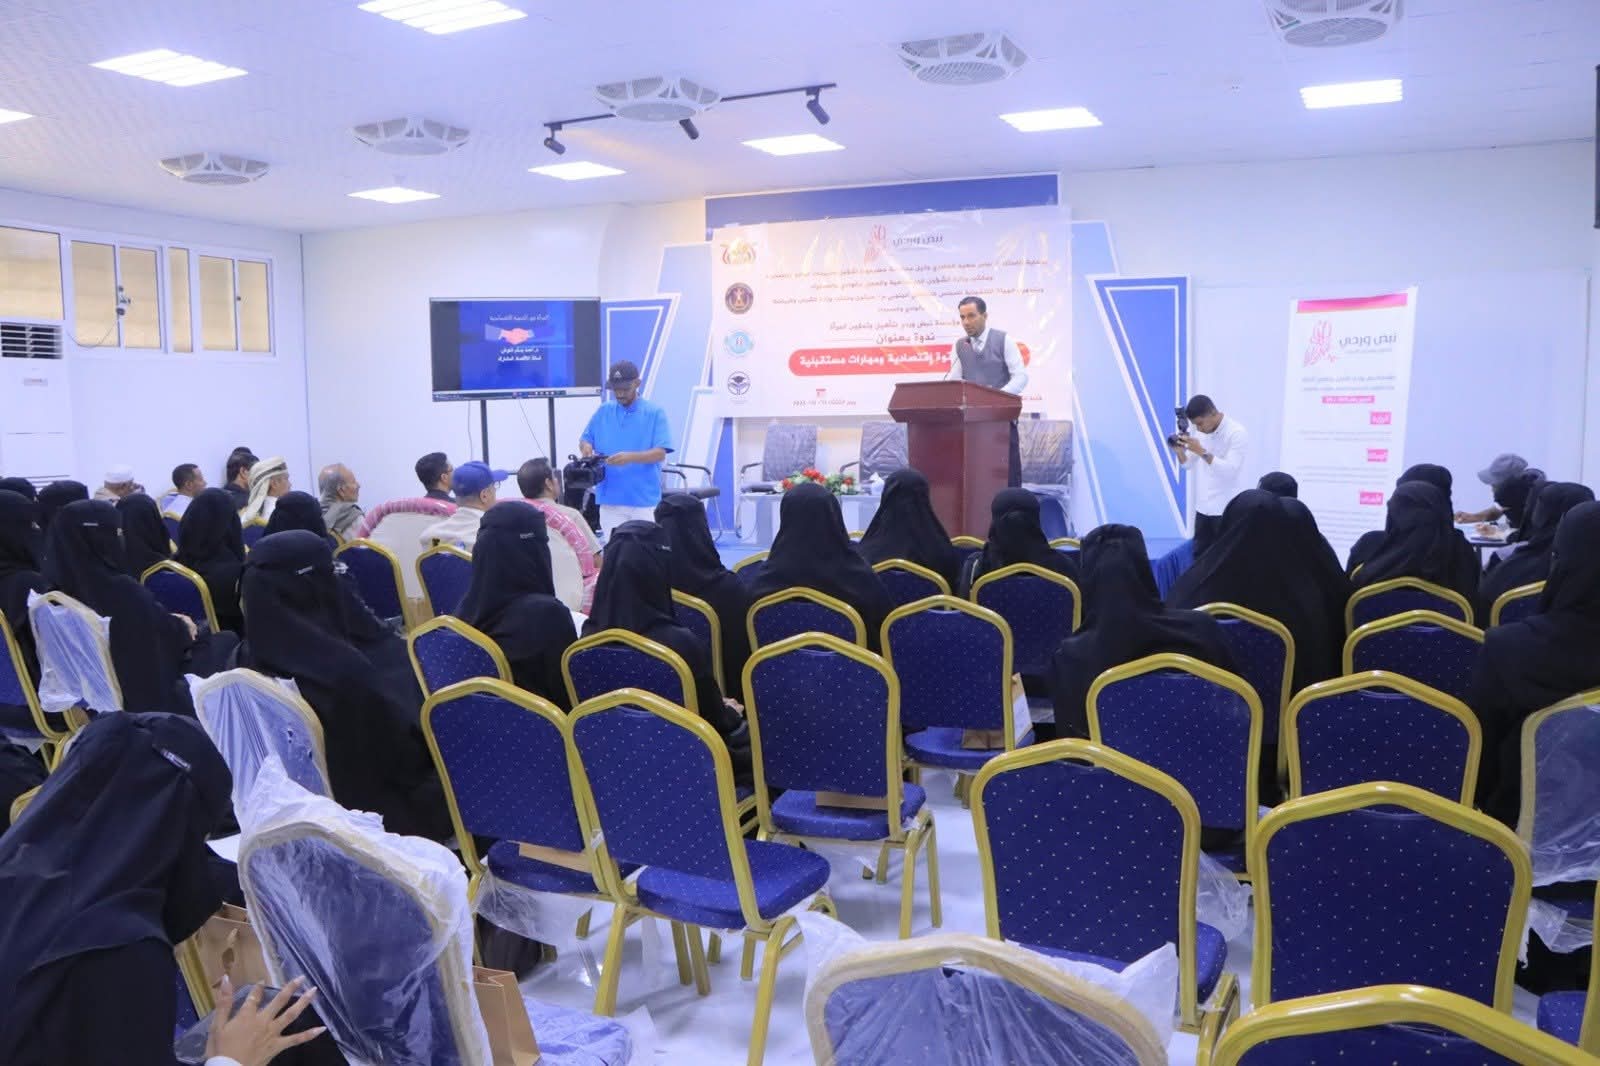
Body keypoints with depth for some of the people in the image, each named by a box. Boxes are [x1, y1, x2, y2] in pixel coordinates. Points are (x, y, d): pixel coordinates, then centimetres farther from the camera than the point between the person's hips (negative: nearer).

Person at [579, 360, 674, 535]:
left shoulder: (655, 413, -1)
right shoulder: (603, 412, 10)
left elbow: (660, 454, -9)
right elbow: (584, 440, 15)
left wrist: (630, 457, -25)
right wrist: (586, 447, -10)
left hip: (645, 500, -3)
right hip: (610, 499, 3)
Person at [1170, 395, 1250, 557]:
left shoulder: (1237, 433, -12)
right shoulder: (1200, 432, 8)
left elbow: (1231, 471, -21)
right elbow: (1187, 464, 13)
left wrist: (1202, 452, -27)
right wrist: (1180, 451, -8)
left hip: (1225, 510, -6)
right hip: (1203, 507, 6)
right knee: (1199, 557, 8)